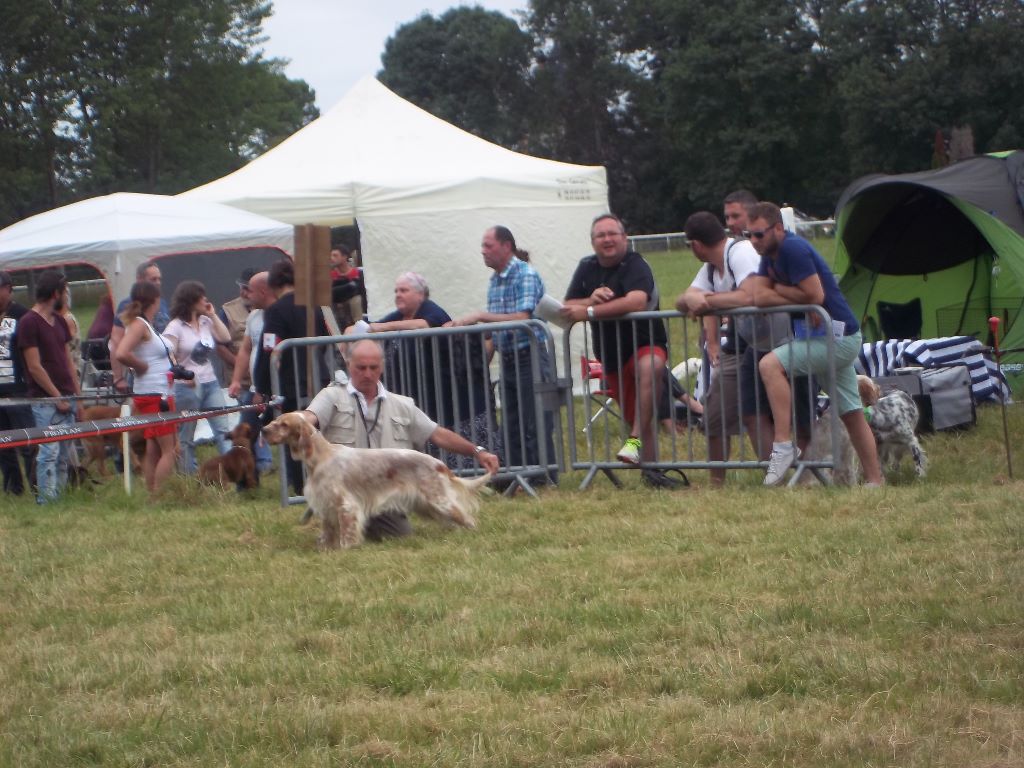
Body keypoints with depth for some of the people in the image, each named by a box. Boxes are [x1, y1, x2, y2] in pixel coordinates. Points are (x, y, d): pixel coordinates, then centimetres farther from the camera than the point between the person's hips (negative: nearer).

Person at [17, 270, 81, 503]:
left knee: (63, 455, 8)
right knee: (49, 453, -10)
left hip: (65, 398, 8)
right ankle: (46, 502, -8)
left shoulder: (59, 321, 16)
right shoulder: (28, 322, -9)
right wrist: (58, 397, -12)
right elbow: (35, 367, -12)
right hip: (45, 400, -8)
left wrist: (78, 395, 10)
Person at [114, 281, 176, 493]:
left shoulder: (146, 324, 12)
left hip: (161, 393, 9)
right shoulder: (139, 325, -14)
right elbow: (121, 354, -27)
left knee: (153, 450, 10)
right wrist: (142, 367, -14)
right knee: (168, 450, -8)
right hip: (154, 394, -9)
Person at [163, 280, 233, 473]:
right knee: (186, 437, 4)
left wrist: (212, 315, 2)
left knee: (224, 430, -6)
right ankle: (190, 477, 11)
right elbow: (168, 356, -14)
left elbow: (225, 338, 2)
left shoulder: (206, 322, 10)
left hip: (211, 384, 5)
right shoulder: (175, 327, -6)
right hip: (188, 387, -5)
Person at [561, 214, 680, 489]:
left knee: (650, 367, -40)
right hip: (611, 355, 7)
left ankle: (636, 440, -39)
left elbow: (637, 301, -34)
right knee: (635, 417, 11)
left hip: (645, 345, -7)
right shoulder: (587, 268, 7)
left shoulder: (635, 265, -15)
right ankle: (650, 468, 21)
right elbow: (567, 309, 3)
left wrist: (590, 312, -29)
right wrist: (592, 299, -20)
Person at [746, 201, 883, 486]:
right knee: (852, 415, 14)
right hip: (838, 338, 10)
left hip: (836, 338, -10)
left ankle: (784, 444, -24)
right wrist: (794, 298, -14)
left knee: (770, 365, -23)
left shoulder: (794, 249, -19)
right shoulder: (770, 254, 9)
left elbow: (815, 295, -24)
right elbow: (759, 297, 0)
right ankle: (875, 480, 20)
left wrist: (779, 289, -9)